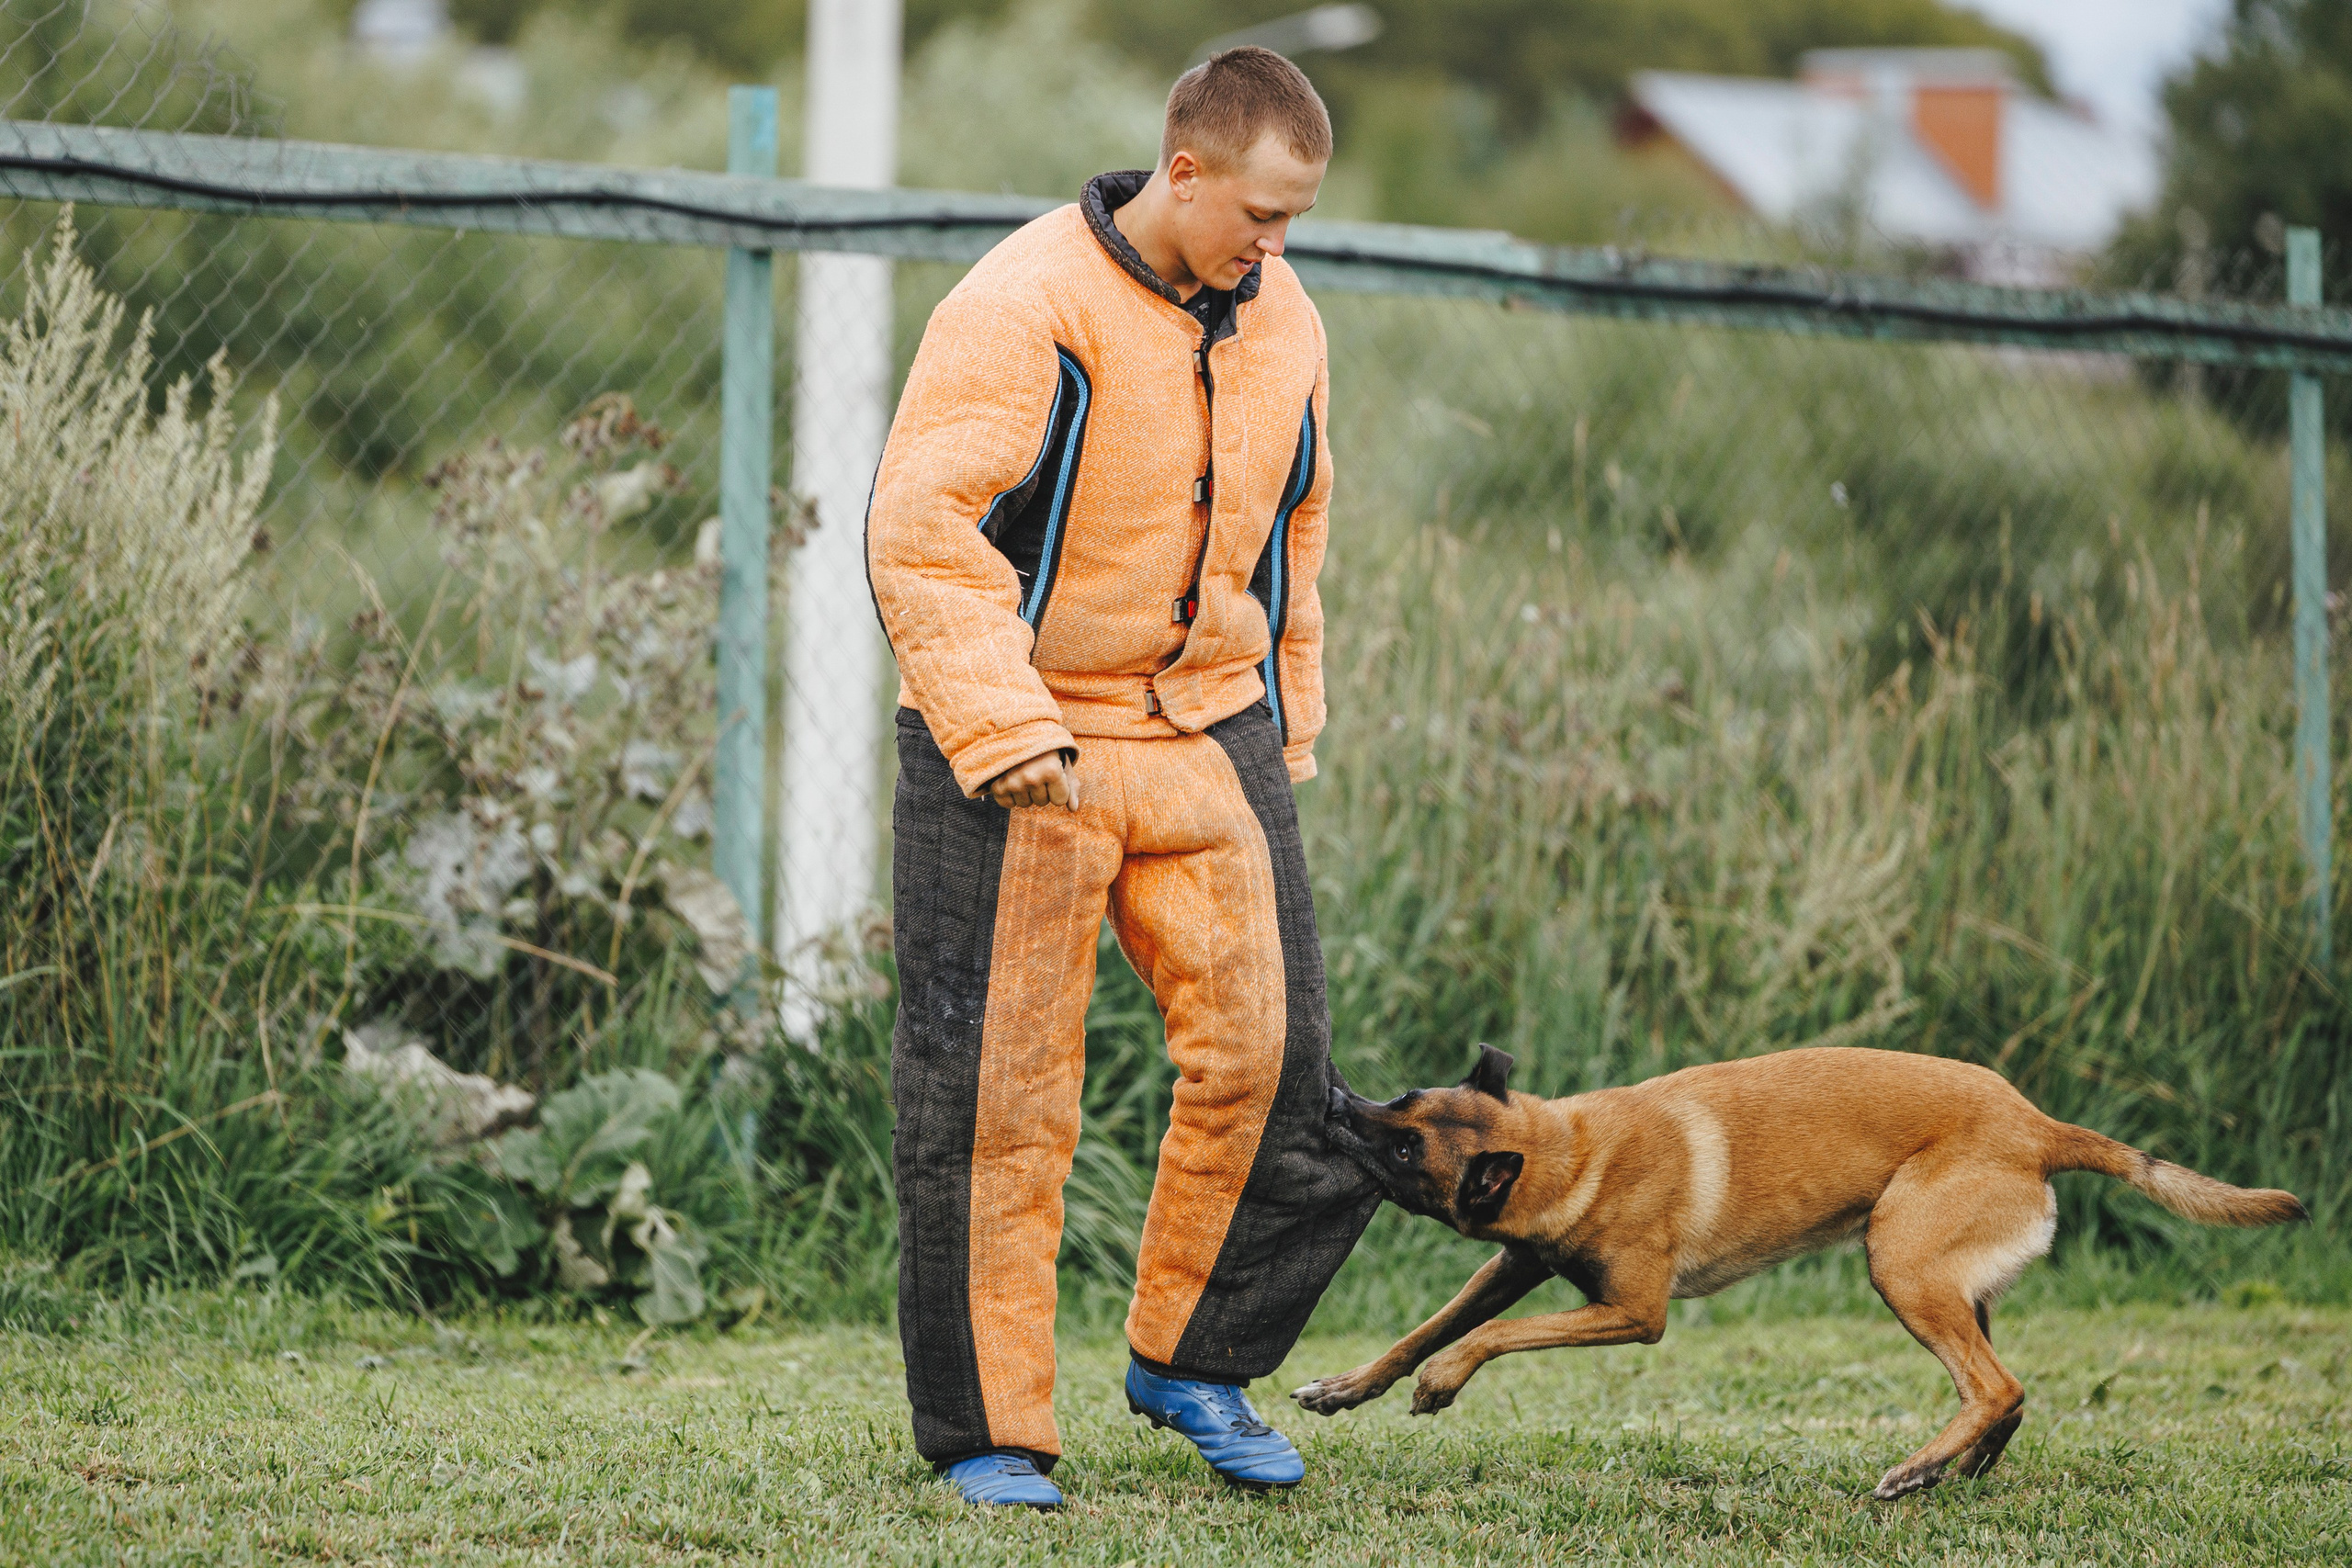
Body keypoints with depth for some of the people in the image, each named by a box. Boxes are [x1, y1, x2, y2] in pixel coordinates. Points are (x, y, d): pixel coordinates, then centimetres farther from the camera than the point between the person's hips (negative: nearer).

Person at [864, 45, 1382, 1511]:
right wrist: (1006, 732, -26)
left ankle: (1196, 1360, 18)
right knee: (1001, 1097, -2)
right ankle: (988, 1430, 9)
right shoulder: (1023, 309, -16)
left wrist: (1285, 728, 18)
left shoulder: (1281, 319, 7)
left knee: (1269, 1054, -3)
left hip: (1211, 733, 6)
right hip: (1019, 750, -6)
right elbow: (920, 529, -20)